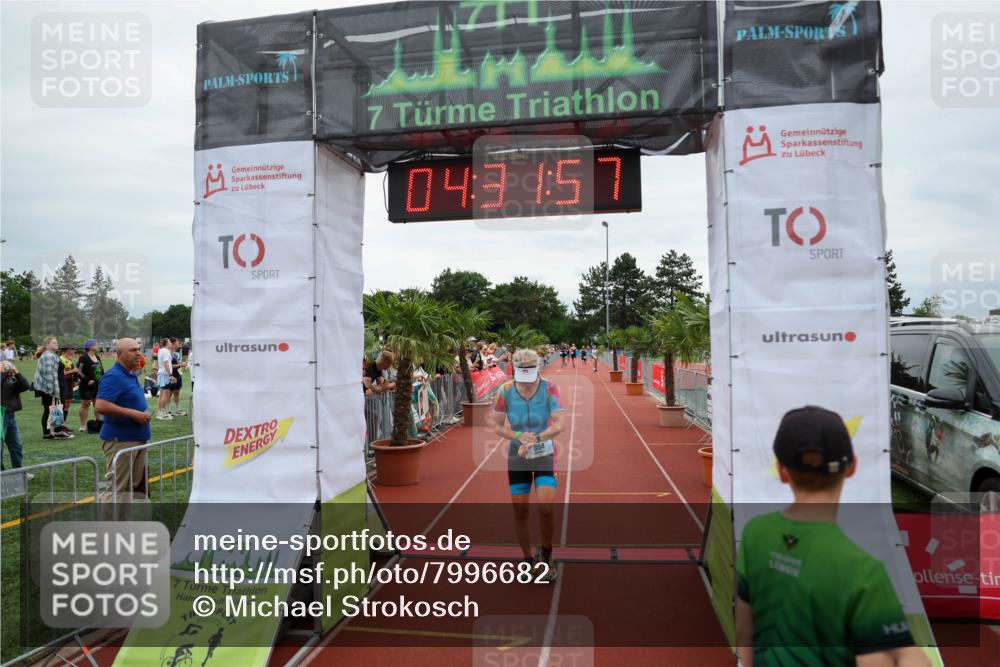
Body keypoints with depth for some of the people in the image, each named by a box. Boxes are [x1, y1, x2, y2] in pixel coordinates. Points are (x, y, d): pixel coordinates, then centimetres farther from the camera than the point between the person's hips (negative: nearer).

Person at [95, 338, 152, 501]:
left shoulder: (132, 375, 13)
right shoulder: (113, 376, -16)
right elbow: (101, 406, -26)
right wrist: (133, 413, -23)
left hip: (137, 438, 9)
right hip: (120, 439, -9)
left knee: (138, 484, 16)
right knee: (118, 488, -4)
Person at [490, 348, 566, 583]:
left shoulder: (549, 389, -14)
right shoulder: (505, 391, -10)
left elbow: (559, 425, -19)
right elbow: (497, 426, -3)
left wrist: (536, 438, -33)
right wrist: (519, 436, -21)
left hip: (544, 454, -2)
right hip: (517, 456, 2)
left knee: (545, 508, -14)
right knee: (520, 511, 4)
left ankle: (545, 557, 14)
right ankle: (528, 561, 27)